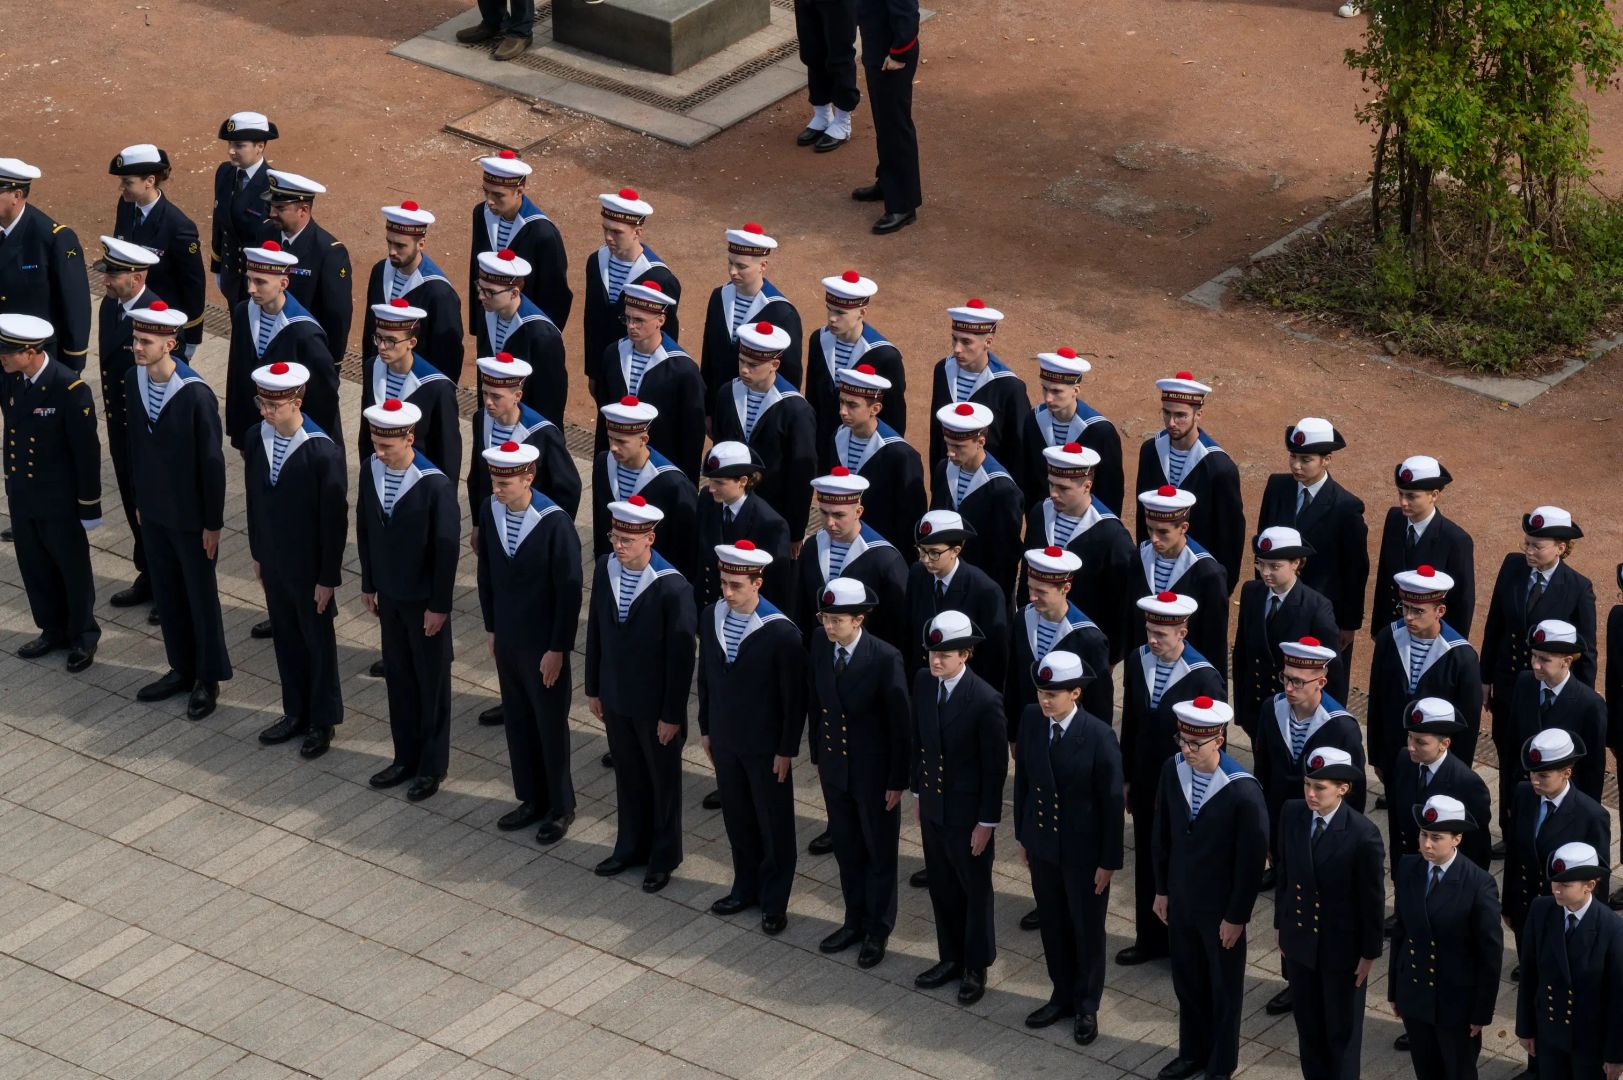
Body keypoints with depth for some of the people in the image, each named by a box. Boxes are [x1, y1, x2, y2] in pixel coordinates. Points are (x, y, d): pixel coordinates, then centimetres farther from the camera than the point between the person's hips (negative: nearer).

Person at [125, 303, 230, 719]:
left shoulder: (196, 395, -25)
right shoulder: (133, 381, -5)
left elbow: (212, 462, -18)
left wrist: (213, 523, -13)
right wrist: (139, 500, 12)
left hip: (191, 517, -6)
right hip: (153, 512, 6)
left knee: (200, 596, 9)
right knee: (166, 593, 18)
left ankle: (208, 679, 24)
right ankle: (181, 669, 34)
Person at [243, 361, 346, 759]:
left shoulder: (323, 454, -25)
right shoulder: (256, 440, -6)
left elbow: (335, 519, -18)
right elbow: (254, 499, 7)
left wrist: (328, 578, -14)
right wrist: (257, 554, 12)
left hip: (309, 569, -6)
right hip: (273, 563, 6)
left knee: (318, 643, 12)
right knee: (285, 638, 19)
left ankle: (322, 722, 28)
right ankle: (295, 713, 36)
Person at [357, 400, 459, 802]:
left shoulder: (436, 485, -24)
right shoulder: (370, 470, -7)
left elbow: (446, 548, -17)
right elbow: (364, 528, 5)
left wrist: (439, 606, -13)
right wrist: (369, 585, 9)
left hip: (424, 599, -5)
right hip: (388, 595, 6)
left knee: (432, 681, 10)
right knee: (397, 677, 17)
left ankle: (432, 766, 23)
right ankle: (406, 757, 32)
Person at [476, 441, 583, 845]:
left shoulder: (555, 523, -23)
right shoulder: (490, 511, -6)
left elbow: (570, 591, -17)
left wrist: (558, 649, -15)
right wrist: (491, 627, 11)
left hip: (543, 645, -6)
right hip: (506, 640, 6)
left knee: (551, 726, 8)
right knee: (517, 721, 17)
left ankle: (561, 808, 24)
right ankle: (532, 800, 33)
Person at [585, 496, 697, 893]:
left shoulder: (672, 588, -25)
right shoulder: (605, 569, -7)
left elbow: (681, 656, -19)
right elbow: (596, 630, 5)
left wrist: (673, 714, -15)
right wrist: (593, 688, 9)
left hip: (655, 705, -5)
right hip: (615, 697, 5)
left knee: (663, 780, 14)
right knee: (627, 775, 21)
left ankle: (664, 856, 31)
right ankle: (631, 847, 39)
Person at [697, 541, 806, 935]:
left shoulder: (781, 632, -23)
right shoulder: (710, 618, -6)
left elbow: (794, 697, -15)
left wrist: (787, 750, -12)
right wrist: (706, 729, 10)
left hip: (765, 746, -5)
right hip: (724, 740, 5)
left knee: (774, 826, 10)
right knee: (737, 820, 19)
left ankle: (774, 901, 24)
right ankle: (746, 887, 37)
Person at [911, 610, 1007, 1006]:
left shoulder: (985, 701, -24)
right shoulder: (923, 683, -5)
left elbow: (996, 766, -17)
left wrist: (987, 822, -14)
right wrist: (918, 792, 13)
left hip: (968, 813, -6)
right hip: (932, 806, 6)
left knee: (974, 890, 11)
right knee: (941, 886, 19)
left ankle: (976, 968, 26)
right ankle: (951, 958, 35)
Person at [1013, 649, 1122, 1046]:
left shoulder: (1099, 736, -23)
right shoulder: (1032, 719, -9)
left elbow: (1112, 802, -15)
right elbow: (1023, 777, 5)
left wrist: (1109, 861, -12)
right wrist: (1022, 834, 9)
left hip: (1083, 849, -5)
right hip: (1042, 842, 5)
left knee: (1086, 929, 13)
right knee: (1052, 924, 19)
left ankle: (1086, 1006, 30)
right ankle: (1063, 995, 38)